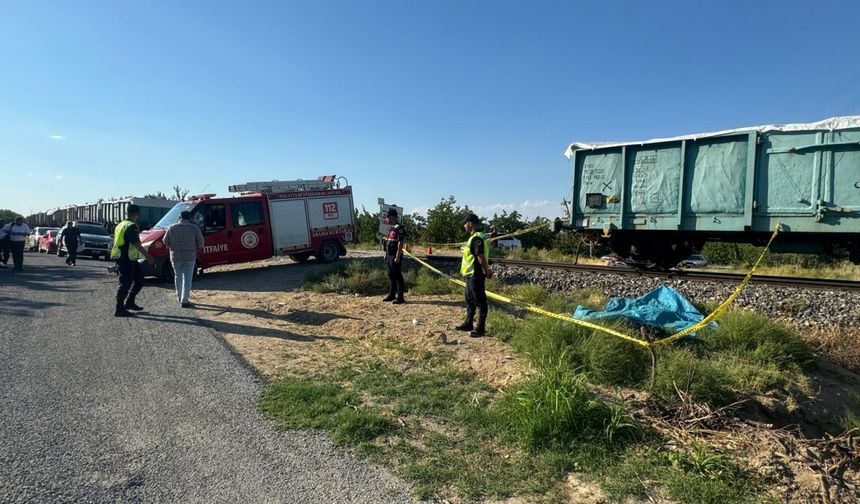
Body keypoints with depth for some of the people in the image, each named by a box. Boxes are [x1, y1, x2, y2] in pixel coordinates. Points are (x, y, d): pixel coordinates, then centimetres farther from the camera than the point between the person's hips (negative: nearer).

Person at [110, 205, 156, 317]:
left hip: (121, 258, 10)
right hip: (127, 260, -10)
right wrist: (148, 257, -23)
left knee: (139, 279, 16)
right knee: (125, 284, -4)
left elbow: (118, 242, 23)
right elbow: (137, 244, -23)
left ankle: (129, 302, 20)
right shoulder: (131, 226, -15)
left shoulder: (120, 225, 17)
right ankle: (119, 309, 1)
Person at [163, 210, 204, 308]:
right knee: (187, 278, -2)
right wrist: (196, 248, 17)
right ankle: (184, 301, -7)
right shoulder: (194, 228, -5)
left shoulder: (172, 228, 1)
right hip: (190, 257, -2)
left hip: (175, 256, 3)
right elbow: (200, 242, -2)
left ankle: (179, 297, 31)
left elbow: (165, 241, 6)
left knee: (178, 277, 19)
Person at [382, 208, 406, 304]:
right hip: (389, 256, 10)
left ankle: (400, 297, -1)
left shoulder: (399, 228, -14)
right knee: (391, 276, 15)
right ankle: (392, 295, 24)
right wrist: (386, 254, 19)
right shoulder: (391, 228, 16)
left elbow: (400, 243, -19)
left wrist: (398, 257, -22)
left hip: (395, 256, -10)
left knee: (398, 276, -5)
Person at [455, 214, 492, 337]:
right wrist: (487, 271, 17)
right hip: (471, 274, 11)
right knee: (469, 300, 18)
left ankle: (481, 328, 4)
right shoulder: (474, 237, 14)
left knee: (480, 301, -3)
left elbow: (481, 257, -23)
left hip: (475, 275, -11)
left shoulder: (477, 238, -19)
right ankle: (468, 324, 30)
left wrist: (487, 272, -13)